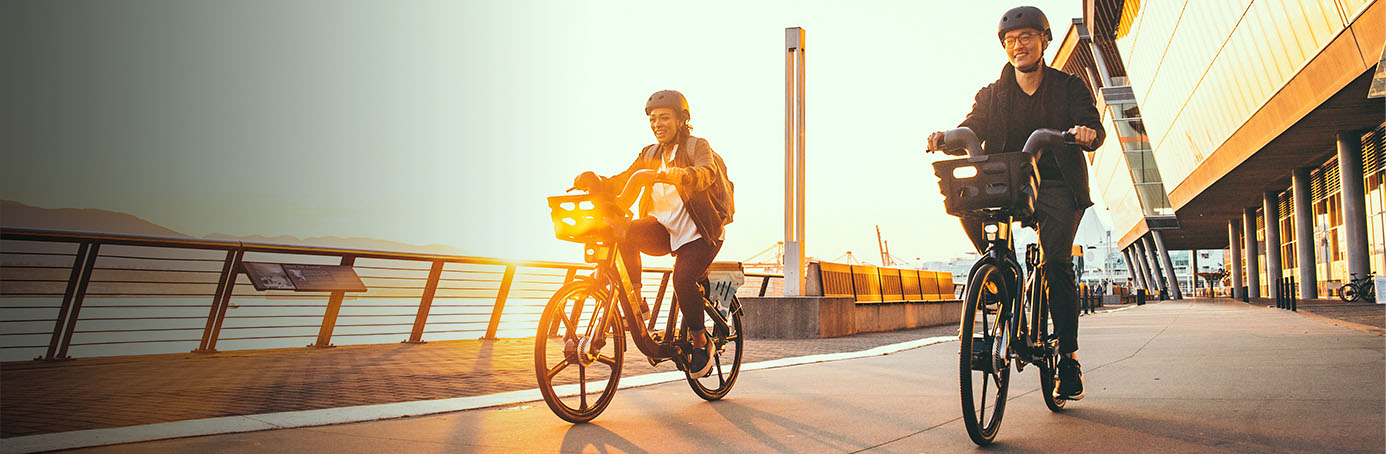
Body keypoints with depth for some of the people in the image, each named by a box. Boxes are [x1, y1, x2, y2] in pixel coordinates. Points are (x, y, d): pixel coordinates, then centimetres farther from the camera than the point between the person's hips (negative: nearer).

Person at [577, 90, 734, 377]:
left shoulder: (698, 147, -5)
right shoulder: (650, 155, 13)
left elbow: (705, 173, -28)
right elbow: (624, 181, 1)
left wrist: (671, 174, -47)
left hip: (700, 233, -4)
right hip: (663, 229, 5)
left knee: (682, 278, -28)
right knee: (625, 233, -25)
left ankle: (701, 342, -5)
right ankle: (637, 305, -14)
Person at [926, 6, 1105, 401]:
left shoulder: (1069, 87, 10)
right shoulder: (992, 95, 13)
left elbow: (1093, 126, -4)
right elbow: (970, 131, 0)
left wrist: (1088, 132, -30)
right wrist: (945, 138, -24)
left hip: (1056, 186, -2)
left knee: (1056, 261, -19)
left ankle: (1068, 357, -9)